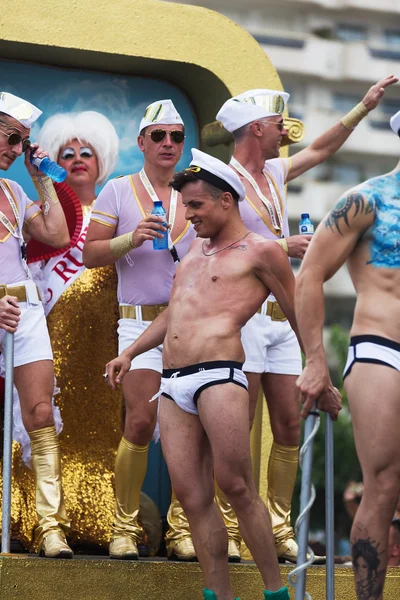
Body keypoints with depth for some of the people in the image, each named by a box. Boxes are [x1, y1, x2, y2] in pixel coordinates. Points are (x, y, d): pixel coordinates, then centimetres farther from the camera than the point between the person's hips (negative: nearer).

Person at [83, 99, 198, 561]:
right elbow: (90, 254, 0)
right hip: (140, 322, -3)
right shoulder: (118, 192, 5)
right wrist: (132, 239, -14)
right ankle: (125, 527, 0)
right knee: (141, 422, -13)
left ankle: (181, 529, 5)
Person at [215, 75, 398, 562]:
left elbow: (321, 149, 28)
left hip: (280, 318, 8)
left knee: (289, 427, 5)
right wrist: (282, 247, -16)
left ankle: (278, 530, 10)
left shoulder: (273, 173, 15)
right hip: (244, 316, -8)